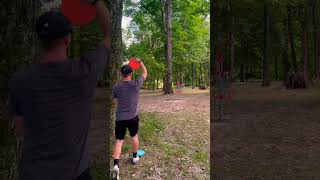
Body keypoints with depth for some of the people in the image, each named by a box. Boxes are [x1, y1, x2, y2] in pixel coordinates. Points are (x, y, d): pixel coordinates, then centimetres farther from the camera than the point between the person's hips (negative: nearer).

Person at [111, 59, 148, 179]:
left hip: (120, 118, 0)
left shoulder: (116, 87, -4)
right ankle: (135, 158, 36)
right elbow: (145, 73, 7)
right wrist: (140, 62, 18)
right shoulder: (136, 84, -9)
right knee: (134, 136, 22)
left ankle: (116, 165, -9)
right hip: (133, 117, 0)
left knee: (119, 141, 4)